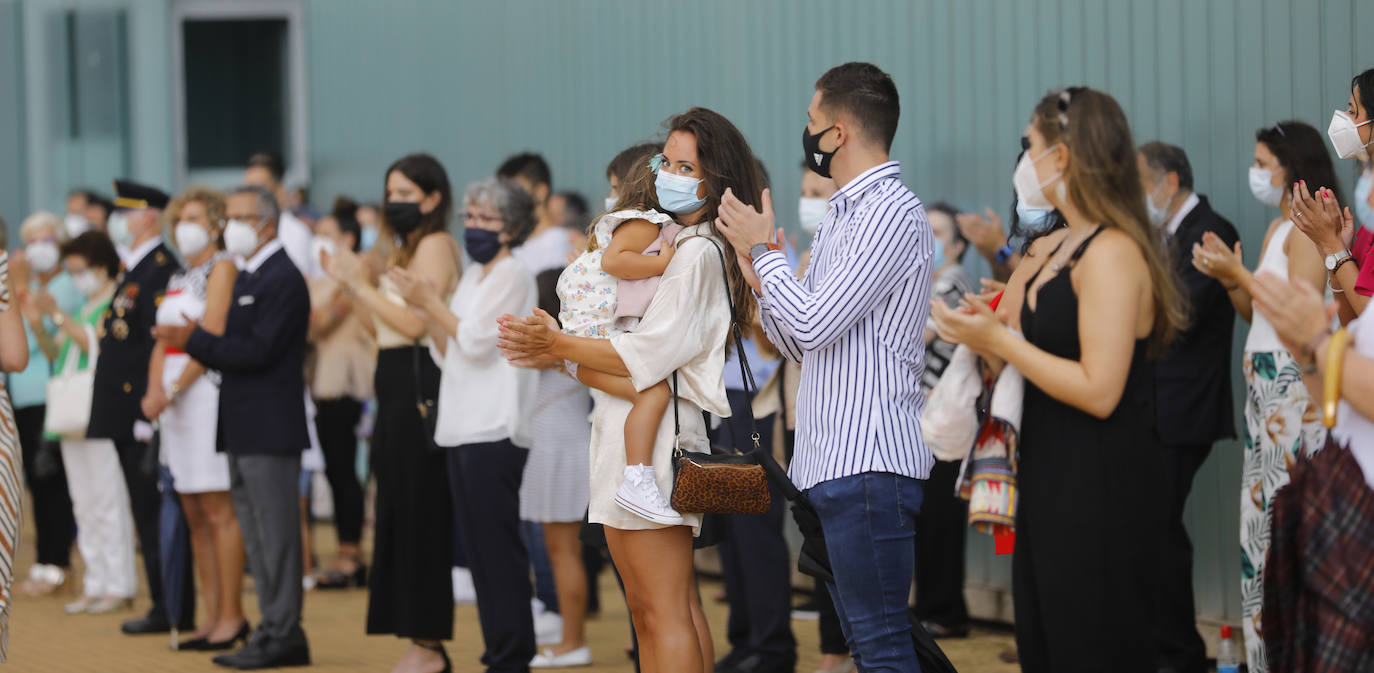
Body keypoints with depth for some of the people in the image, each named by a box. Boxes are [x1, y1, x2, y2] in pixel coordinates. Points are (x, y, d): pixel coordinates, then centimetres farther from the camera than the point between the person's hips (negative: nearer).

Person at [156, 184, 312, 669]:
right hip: (243, 429, 10)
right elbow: (233, 347, 16)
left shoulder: (282, 279, -13)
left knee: (274, 532, -7)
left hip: (270, 426, -10)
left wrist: (193, 340, -19)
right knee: (257, 534, 12)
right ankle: (274, 629, 18)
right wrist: (193, 339, -1)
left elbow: (258, 351, -20)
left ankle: (282, 634, -4)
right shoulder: (246, 279, 18)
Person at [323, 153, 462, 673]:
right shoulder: (408, 248, 20)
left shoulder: (435, 245, -10)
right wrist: (352, 284, 9)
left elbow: (414, 322, -19)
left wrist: (361, 284, -12)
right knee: (401, 513, 10)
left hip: (419, 384, -10)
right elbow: (386, 323, 15)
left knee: (418, 513, -7)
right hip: (397, 386, 10)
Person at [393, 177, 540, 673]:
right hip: (463, 428, 9)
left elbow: (477, 343, -14)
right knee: (479, 548, 9)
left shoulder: (512, 275, -7)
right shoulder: (474, 276, 19)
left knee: (497, 545, -8)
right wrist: (425, 308, 5)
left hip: (494, 431, -9)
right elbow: (451, 349, 17)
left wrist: (431, 301, -6)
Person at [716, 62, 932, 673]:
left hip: (868, 464, -10)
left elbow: (813, 324, -18)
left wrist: (764, 250, -3)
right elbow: (801, 345, 23)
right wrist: (763, 282, 5)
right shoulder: (841, 217, 20)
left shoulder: (893, 214, -11)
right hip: (827, 463, 10)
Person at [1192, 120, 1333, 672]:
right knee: (1265, 513, 9)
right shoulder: (1276, 229, 17)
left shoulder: (1307, 230, -11)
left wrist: (1238, 272, -15)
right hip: (1265, 384, 10)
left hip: (1293, 389, -10)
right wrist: (1229, 279, 2)